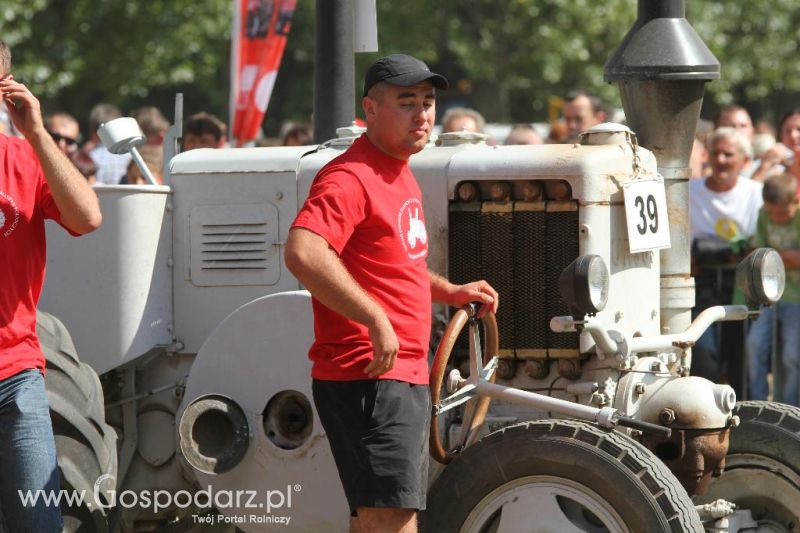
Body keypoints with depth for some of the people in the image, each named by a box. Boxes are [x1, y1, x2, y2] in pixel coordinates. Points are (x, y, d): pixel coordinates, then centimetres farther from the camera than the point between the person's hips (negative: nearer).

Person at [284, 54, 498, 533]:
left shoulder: (401, 177, 18)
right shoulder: (350, 178, -15)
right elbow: (303, 252, -32)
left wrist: (449, 292, 21)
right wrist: (376, 320, -32)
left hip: (406, 379, 10)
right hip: (368, 380, -10)